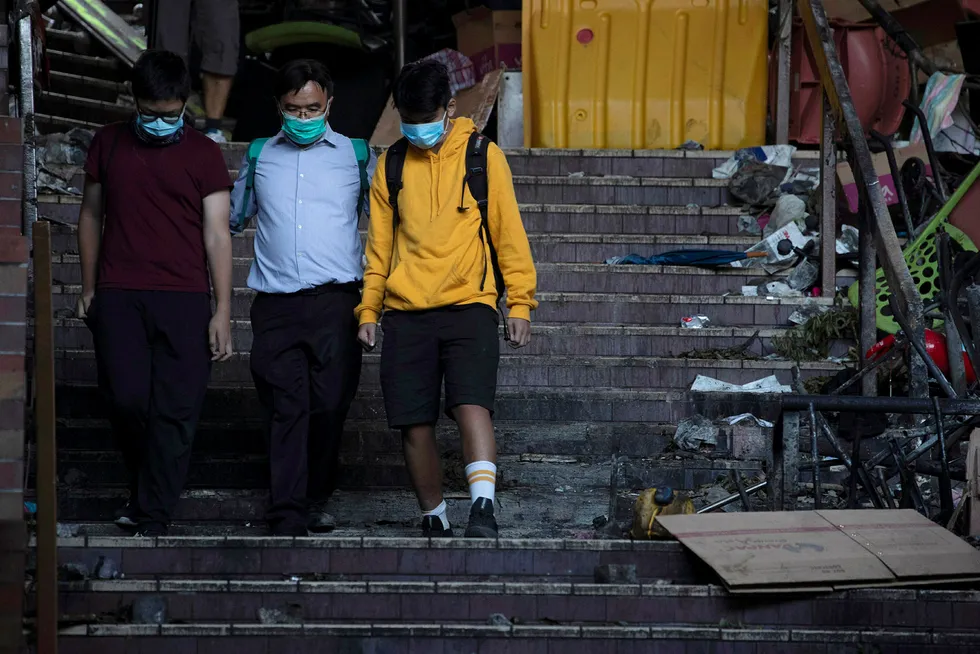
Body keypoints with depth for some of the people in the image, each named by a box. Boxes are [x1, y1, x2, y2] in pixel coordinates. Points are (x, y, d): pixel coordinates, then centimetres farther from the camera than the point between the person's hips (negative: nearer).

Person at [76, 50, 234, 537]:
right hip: (118, 296, 1)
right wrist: (89, 289, 15)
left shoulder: (203, 154, 4)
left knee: (175, 411, -5)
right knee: (127, 399, -8)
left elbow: (217, 235, 1)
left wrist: (222, 311, -5)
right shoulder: (108, 144, 11)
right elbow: (91, 215, 19)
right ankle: (143, 489, 18)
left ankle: (153, 518, 0)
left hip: (184, 299, -1)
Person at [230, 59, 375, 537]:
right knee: (286, 407, -6)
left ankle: (316, 500, 15)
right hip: (275, 302, 1)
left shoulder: (356, 155, 12)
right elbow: (233, 217, 29)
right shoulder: (260, 156, 16)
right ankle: (287, 516, -8)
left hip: (335, 300, -1)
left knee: (330, 404, -3)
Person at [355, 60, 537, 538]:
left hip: (467, 305, -3)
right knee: (414, 425, 0)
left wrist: (520, 302, 1)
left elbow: (508, 231, 5)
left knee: (472, 404, -22)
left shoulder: (482, 156, 4)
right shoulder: (391, 165, 11)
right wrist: (368, 309, 13)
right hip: (406, 314, 3)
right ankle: (434, 522, 13)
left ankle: (483, 508, -28)